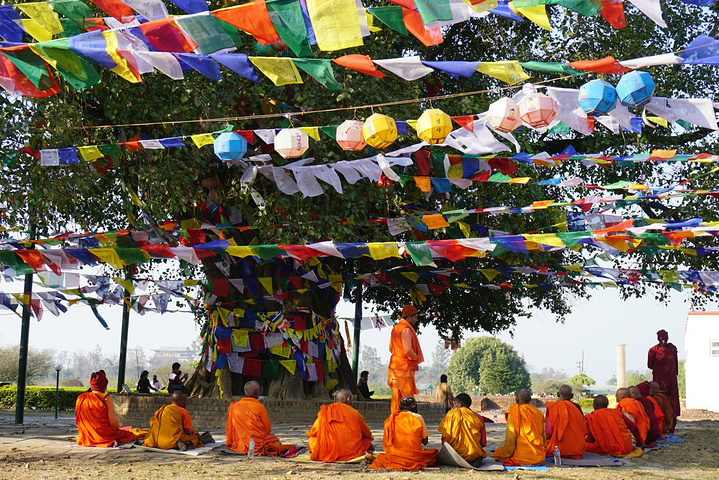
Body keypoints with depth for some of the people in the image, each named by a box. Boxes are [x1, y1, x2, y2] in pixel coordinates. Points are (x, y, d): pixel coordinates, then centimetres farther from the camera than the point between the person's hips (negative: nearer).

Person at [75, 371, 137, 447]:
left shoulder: (81, 398, 4)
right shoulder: (106, 398, -11)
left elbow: (78, 421, 11)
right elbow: (113, 422, -15)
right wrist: (117, 428, 8)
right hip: (104, 434, -7)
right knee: (131, 436, 9)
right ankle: (112, 442, -5)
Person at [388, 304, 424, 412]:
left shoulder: (395, 328, 15)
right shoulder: (406, 329, -15)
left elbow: (391, 347, 21)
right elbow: (408, 349, -23)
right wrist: (416, 358, -5)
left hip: (395, 364, 10)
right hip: (405, 366, -10)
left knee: (397, 394, 12)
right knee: (407, 395, -9)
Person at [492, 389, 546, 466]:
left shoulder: (514, 413, -9)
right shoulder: (539, 413, 6)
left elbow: (509, 438, -11)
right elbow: (544, 437, 12)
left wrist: (506, 456, -2)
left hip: (522, 458, -6)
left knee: (499, 451, 17)